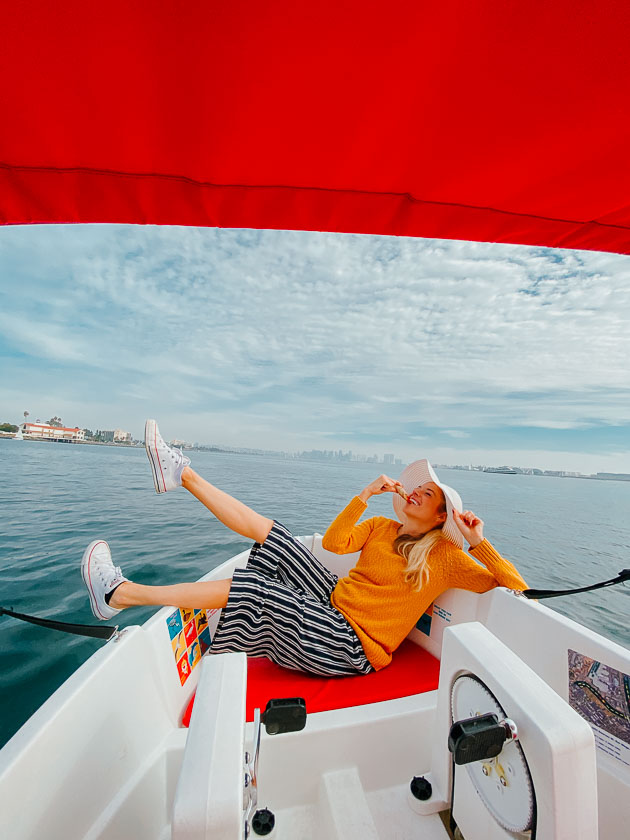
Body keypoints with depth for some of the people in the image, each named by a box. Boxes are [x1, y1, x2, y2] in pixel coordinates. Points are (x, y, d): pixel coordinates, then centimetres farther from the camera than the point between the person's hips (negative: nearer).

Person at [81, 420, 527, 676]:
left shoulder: (445, 558, -5)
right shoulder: (382, 527, 7)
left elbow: (516, 588, -6)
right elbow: (334, 542, -6)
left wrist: (479, 542, -18)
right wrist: (366, 494, -10)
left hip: (350, 646, -5)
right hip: (333, 603, 5)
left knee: (248, 587, -20)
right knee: (267, 531, -7)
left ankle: (121, 594, -4)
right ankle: (182, 475, 1)